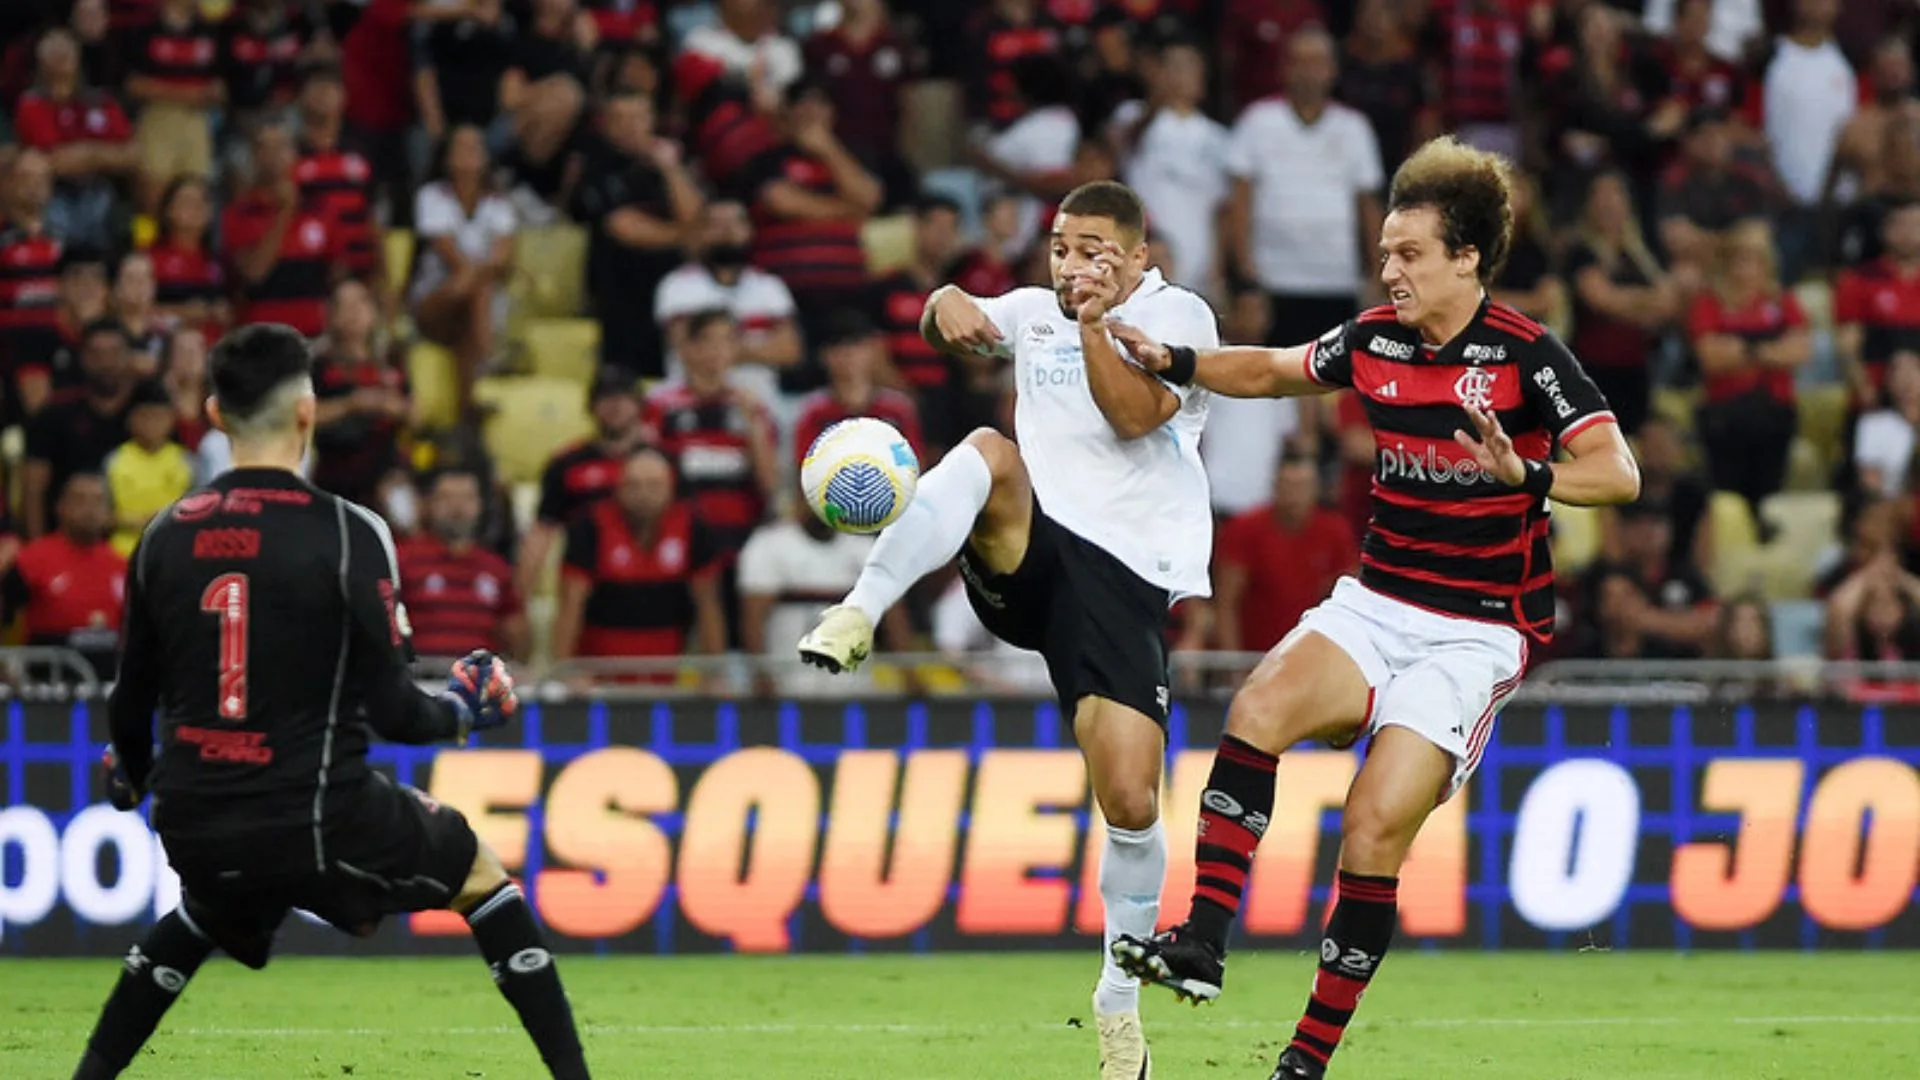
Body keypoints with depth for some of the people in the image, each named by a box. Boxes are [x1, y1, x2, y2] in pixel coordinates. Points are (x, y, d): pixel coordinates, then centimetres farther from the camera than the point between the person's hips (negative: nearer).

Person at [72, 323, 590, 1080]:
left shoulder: (164, 536, 2)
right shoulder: (347, 534, -11)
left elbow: (133, 697, 12)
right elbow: (390, 710, -9)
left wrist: (130, 774, 34)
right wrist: (459, 713, 14)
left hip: (193, 828, 4)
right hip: (316, 819, -4)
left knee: (208, 908, 37)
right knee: (481, 873, 17)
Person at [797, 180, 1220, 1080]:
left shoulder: (1176, 315, 4)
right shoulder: (1038, 313, 20)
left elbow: (1135, 415, -9)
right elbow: (953, 323, 7)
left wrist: (1095, 324, -19)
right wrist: (947, 304, -14)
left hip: (1126, 578, -3)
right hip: (1027, 558, 3)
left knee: (1131, 800, -11)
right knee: (989, 453, -32)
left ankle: (1121, 998, 8)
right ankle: (856, 618, -41)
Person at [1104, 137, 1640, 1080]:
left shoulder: (1526, 356, -12)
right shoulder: (1375, 340, 5)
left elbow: (1617, 473, -20)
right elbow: (1272, 370, 24)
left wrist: (1528, 476, -38)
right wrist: (1174, 364, 10)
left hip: (1475, 633, -5)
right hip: (1373, 604, 5)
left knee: (1376, 828, -15)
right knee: (1260, 707, -24)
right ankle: (1202, 945, -28)